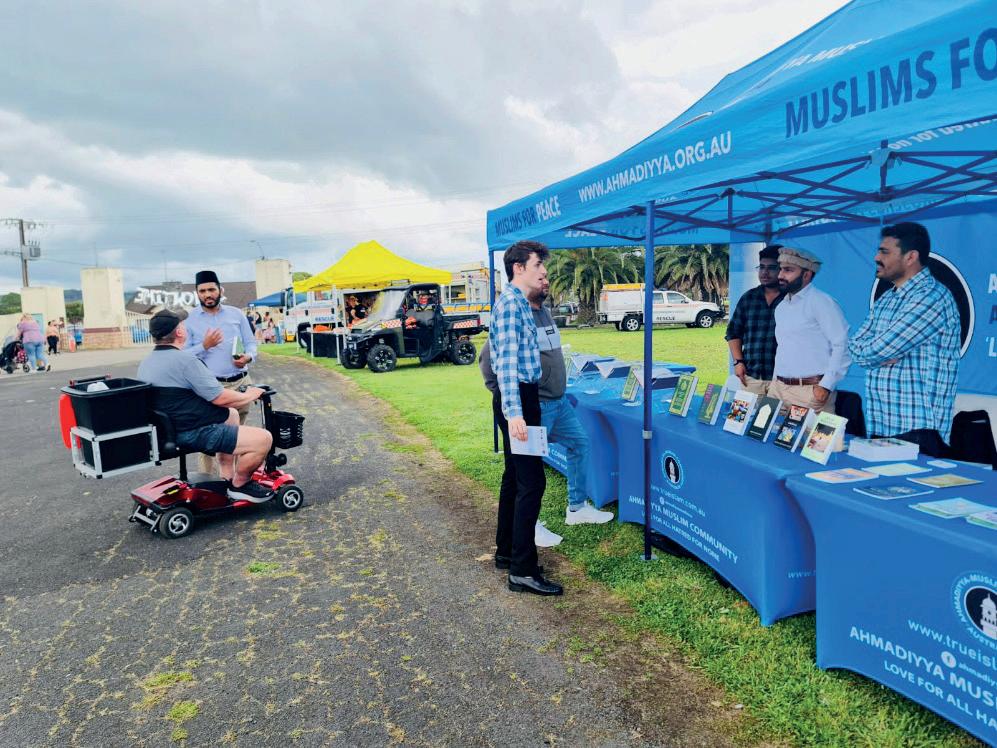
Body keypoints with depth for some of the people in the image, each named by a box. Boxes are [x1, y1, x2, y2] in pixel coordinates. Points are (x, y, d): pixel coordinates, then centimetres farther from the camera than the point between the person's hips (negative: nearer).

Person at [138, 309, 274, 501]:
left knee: (231, 414, 31)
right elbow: (220, 398, -19)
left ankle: (227, 478, 29)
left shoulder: (146, 363, 9)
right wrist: (249, 396, -1)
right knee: (263, 439, -13)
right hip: (193, 435, -11)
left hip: (169, 430, 11)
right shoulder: (184, 360, -20)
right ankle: (239, 484, 9)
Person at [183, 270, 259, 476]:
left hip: (240, 383, 3)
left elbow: (251, 342, 9)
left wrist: (248, 357, -11)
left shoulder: (236, 314, 9)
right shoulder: (189, 319, 2)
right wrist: (204, 346, -16)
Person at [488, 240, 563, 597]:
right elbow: (506, 359, -25)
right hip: (517, 398, -11)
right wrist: (514, 412, -32)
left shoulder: (519, 302, 18)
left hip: (522, 396, 11)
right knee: (532, 482, -10)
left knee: (515, 477, 16)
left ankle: (506, 551, 28)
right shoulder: (510, 302, -15)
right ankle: (523, 571, -4)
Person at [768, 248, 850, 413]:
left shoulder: (821, 302, -9)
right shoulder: (781, 307, 15)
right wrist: (775, 382, 15)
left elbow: (842, 345, -14)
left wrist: (826, 386, -18)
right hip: (778, 387, 7)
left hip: (810, 391, -7)